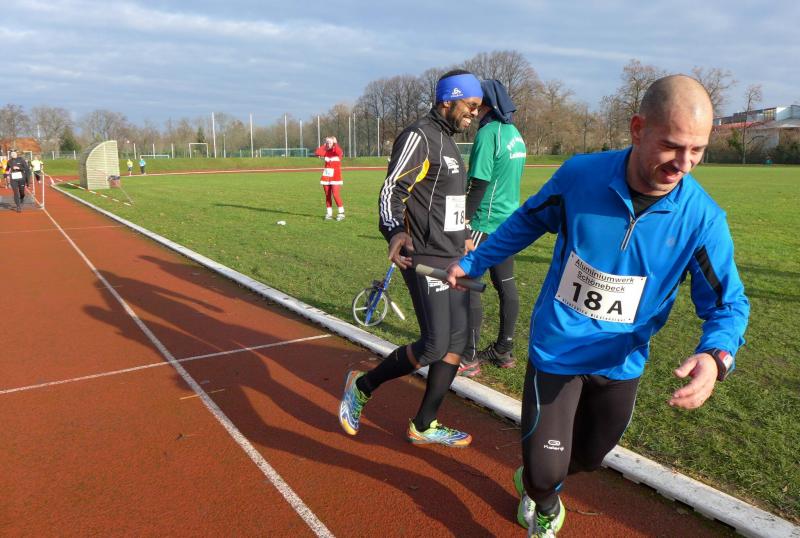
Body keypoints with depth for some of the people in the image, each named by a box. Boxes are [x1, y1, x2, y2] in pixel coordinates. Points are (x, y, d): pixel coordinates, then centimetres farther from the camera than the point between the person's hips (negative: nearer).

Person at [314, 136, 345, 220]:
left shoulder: (336, 151, -4)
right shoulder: (325, 152, 8)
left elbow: (340, 152, -28)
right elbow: (316, 153, -6)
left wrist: (335, 143, -16)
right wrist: (324, 145, -3)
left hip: (335, 177, -5)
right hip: (326, 177, 5)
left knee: (335, 194, -13)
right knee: (327, 195, 6)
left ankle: (341, 213, -2)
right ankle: (329, 214, 12)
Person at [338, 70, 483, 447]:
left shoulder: (448, 141, 18)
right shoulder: (419, 137, -11)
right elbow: (392, 190, -21)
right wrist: (395, 231, -39)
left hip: (452, 260, 10)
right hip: (425, 260, -10)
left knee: (456, 342, 9)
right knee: (434, 347, -11)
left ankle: (423, 426, 22)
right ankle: (361, 386, 12)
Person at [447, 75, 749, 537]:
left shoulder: (703, 218, -17)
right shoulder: (581, 175, -18)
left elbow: (728, 304, -10)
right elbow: (529, 221, 1)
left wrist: (716, 357, -32)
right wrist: (475, 261, 10)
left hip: (621, 363, 3)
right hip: (557, 348, -2)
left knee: (589, 458, 23)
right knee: (547, 472, -2)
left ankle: (538, 482, 58)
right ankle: (542, 500, 38)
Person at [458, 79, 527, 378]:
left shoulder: (488, 133, -14)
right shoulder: (515, 134, 13)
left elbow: (478, 184, -19)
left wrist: (463, 222, -16)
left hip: (486, 223, -9)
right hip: (510, 221, 9)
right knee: (505, 284, 13)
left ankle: (469, 359, 1)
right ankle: (504, 351, 24)